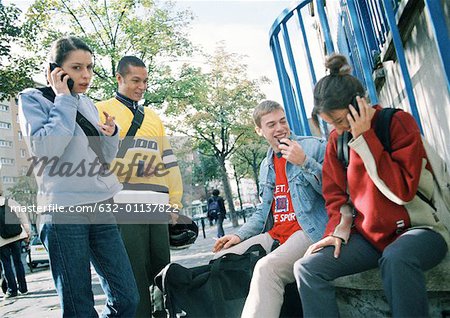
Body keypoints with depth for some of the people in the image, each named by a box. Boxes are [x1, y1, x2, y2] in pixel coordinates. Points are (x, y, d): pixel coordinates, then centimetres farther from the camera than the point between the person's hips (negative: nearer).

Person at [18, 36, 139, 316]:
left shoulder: (89, 104, 16)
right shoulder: (33, 99, 0)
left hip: (101, 207, 6)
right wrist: (64, 100, -9)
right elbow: (45, 150, -16)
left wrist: (111, 135, -1)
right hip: (63, 210, -6)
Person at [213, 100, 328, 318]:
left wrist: (304, 162, -17)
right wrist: (240, 236, 10)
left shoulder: (314, 146, -1)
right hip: (274, 235, 7)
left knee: (267, 267, -34)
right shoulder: (266, 165, 19)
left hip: (308, 231, -7)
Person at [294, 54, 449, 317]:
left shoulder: (399, 122, -8)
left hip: (420, 228, -5)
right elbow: (336, 194, 13)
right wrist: (338, 231, -5)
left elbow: (402, 191, -18)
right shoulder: (336, 140, 6)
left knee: (396, 258, -40)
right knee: (307, 267, -16)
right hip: (369, 235, 5)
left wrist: (364, 138, -18)